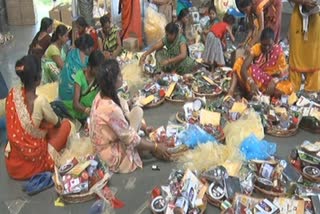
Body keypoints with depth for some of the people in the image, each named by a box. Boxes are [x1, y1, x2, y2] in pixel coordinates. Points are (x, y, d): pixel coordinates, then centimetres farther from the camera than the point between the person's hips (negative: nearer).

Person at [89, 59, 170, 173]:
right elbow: (131, 139, -24)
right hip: (113, 155, -9)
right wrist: (156, 147, -11)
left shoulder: (101, 96, -6)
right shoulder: (111, 108, -34)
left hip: (106, 143, 9)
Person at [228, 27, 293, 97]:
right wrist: (251, 83, -42)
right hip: (254, 79, 1)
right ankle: (231, 91, -32)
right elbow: (243, 68, -24)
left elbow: (285, 73, -13)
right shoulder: (256, 48, -13)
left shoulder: (278, 51, -11)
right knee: (239, 62, -19)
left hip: (270, 82, 0)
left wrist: (274, 81, -35)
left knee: (288, 87, -30)